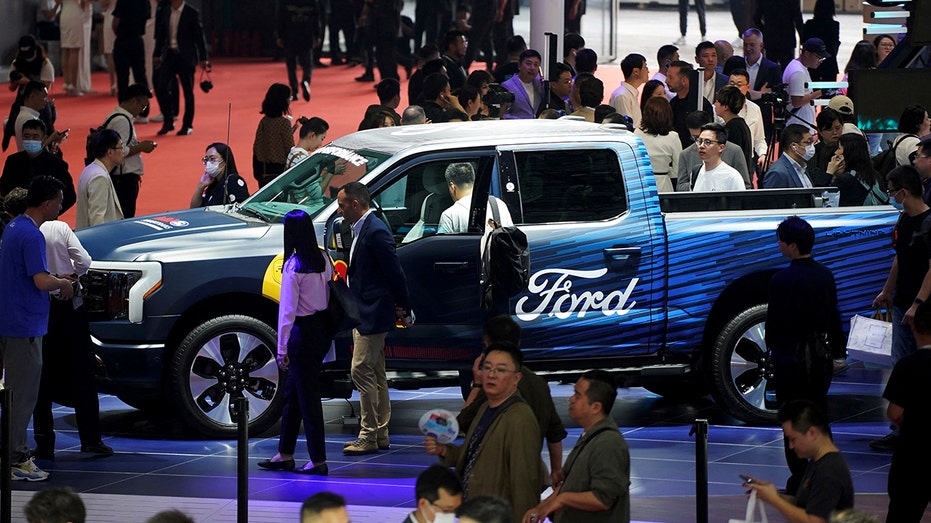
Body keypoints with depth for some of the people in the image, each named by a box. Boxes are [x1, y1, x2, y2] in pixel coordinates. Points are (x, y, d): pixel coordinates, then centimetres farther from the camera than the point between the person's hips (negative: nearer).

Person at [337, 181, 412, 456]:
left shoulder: (375, 231, -18)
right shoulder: (361, 229, 13)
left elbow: (394, 271, -17)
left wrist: (403, 308, -10)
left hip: (373, 314, -11)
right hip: (363, 314, 11)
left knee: (361, 371, -10)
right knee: (375, 374, 14)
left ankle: (368, 437, -6)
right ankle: (379, 434, 20)